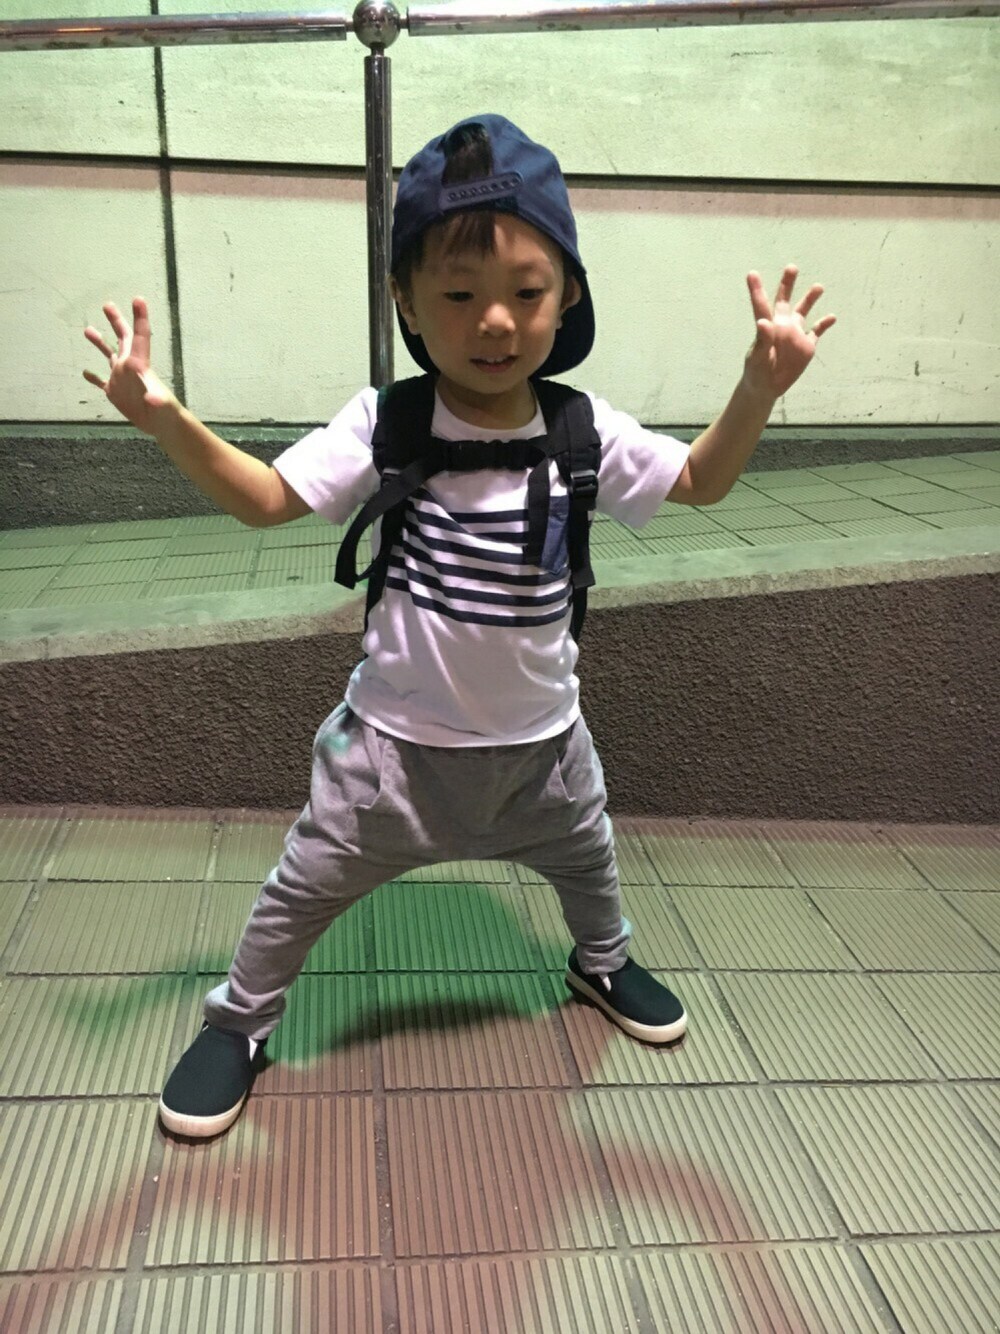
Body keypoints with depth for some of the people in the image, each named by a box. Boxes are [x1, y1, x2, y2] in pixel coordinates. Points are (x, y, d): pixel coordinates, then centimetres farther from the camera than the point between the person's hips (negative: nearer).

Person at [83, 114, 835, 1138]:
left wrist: (760, 384, -15)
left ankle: (602, 963, 59)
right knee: (305, 885, 8)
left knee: (586, 858, 26)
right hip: (397, 734, -2)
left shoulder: (587, 434, -11)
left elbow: (701, 482, 0)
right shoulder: (385, 425, -17)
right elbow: (266, 498, -16)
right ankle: (238, 1020, 35)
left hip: (539, 734, 3)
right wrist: (164, 419, -30)